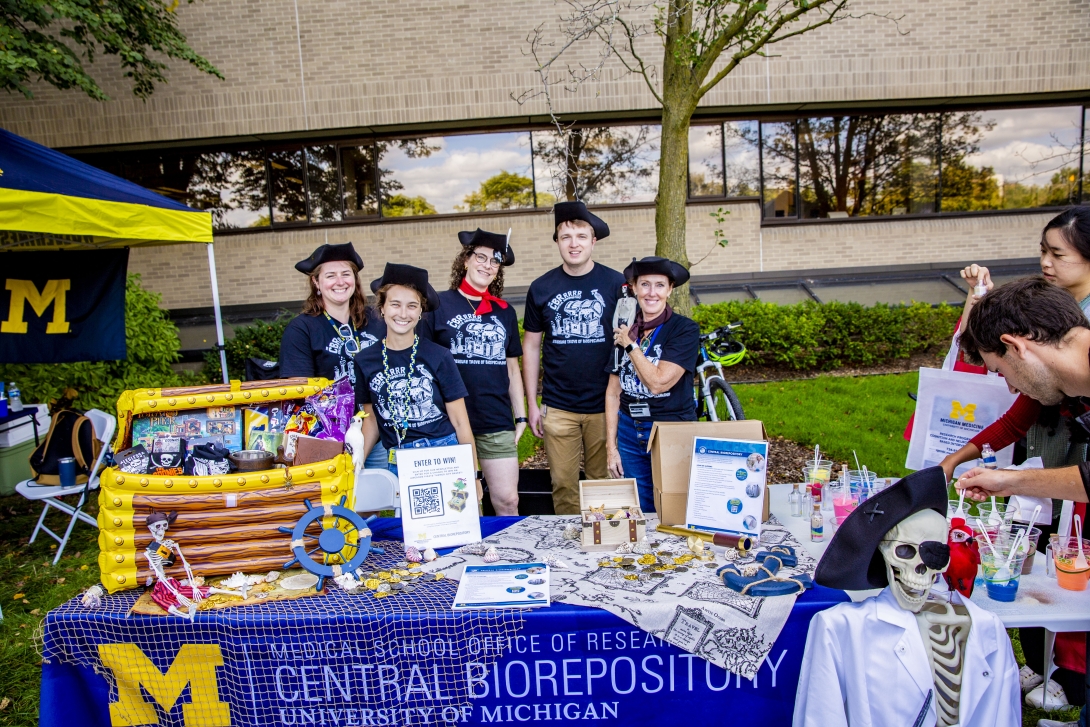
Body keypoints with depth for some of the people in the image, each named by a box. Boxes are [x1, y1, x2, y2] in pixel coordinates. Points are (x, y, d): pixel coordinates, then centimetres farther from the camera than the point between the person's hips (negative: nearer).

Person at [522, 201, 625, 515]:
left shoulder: (616, 284, 0)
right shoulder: (541, 288, 4)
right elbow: (531, 345, 10)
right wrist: (532, 403, 6)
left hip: (604, 405, -1)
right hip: (557, 407, 1)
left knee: (605, 483, 6)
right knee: (563, 485, 6)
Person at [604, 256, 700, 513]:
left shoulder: (685, 329, -9)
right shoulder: (623, 331, 6)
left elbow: (657, 382, -19)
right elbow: (613, 392, 7)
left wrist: (630, 345, -9)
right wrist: (611, 447, 5)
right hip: (629, 433, 4)